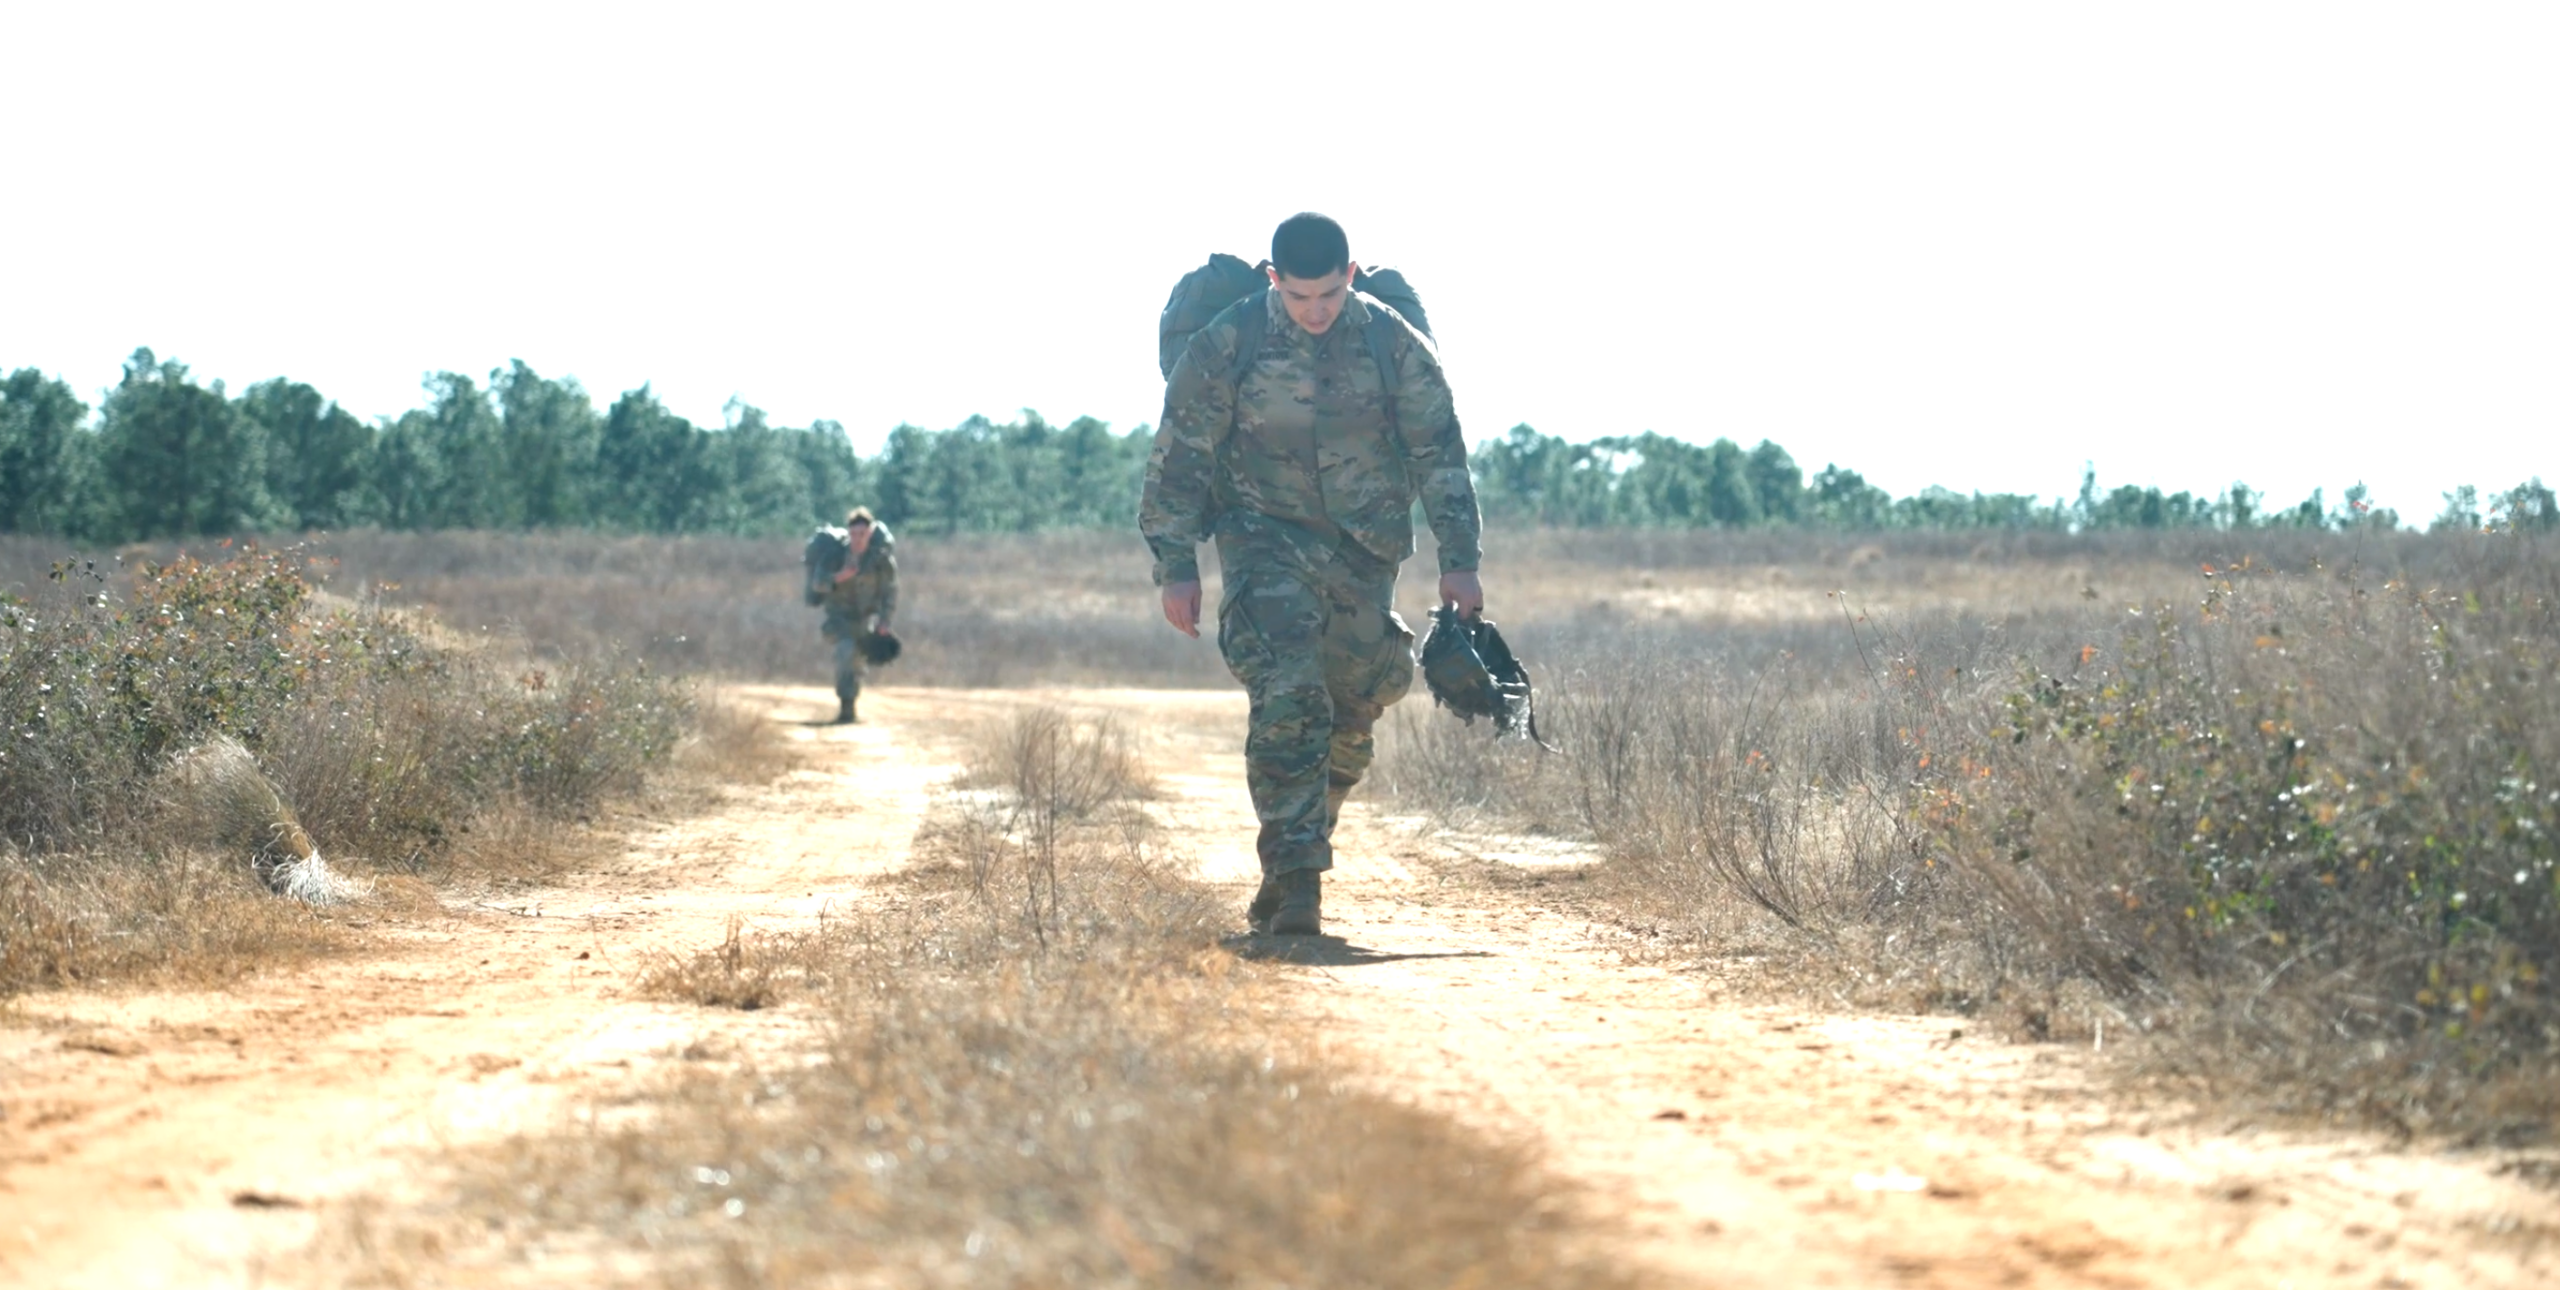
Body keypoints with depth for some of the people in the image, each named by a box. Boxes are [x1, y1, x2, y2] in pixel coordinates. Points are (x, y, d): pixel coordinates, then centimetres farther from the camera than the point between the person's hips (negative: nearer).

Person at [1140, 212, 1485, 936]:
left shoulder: (1394, 344, -5)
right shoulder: (1228, 344, -9)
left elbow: (1440, 454, 2)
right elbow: (1179, 457, -2)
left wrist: (1458, 561, -3)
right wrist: (1176, 567, -5)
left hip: (1364, 551, 3)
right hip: (1266, 541, -3)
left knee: (1351, 715, 9)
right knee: (1287, 698, -20)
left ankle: (1292, 861, 31)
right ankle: (1295, 888, -22)